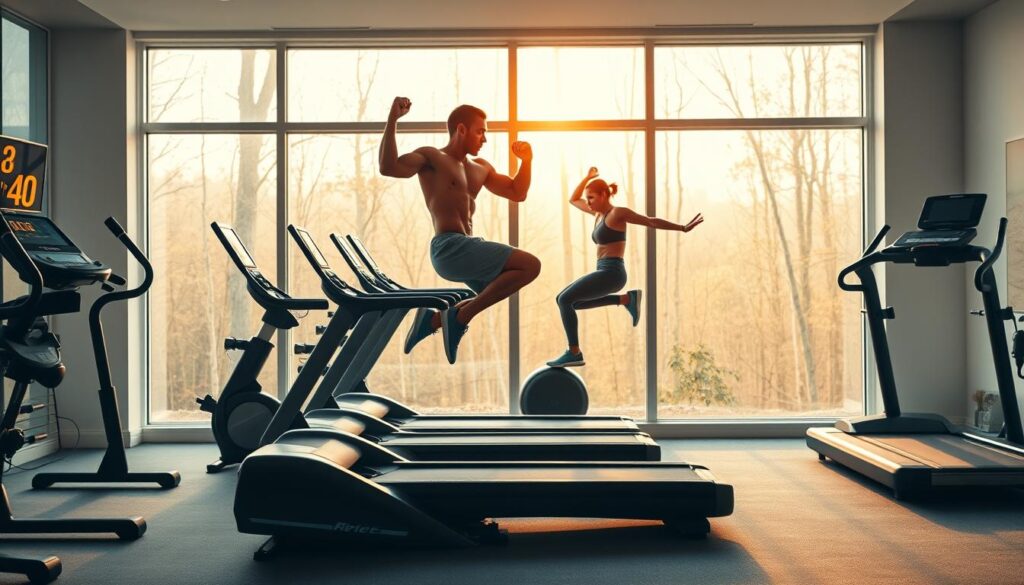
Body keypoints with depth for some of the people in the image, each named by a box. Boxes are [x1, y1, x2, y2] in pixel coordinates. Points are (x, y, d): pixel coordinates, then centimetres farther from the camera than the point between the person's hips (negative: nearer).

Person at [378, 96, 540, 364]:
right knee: (530, 265, -19)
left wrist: (526, 161, 12)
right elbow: (388, 167, -19)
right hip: (450, 248, -10)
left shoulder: (480, 168, 22)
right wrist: (392, 120, -20)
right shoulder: (431, 157, -1)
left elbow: (517, 193, 26)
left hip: (469, 248, 10)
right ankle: (460, 315, -14)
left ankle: (435, 318, 27)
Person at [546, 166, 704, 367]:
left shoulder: (618, 213, -6)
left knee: (564, 299, -15)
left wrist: (683, 228, -8)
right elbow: (573, 200, 32)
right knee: (566, 300, 16)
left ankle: (574, 353, -12)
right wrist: (587, 178, 22)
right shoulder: (599, 213, 18)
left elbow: (652, 222, -6)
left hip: (611, 272, -10)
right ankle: (626, 299, 8)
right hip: (604, 273, 10)